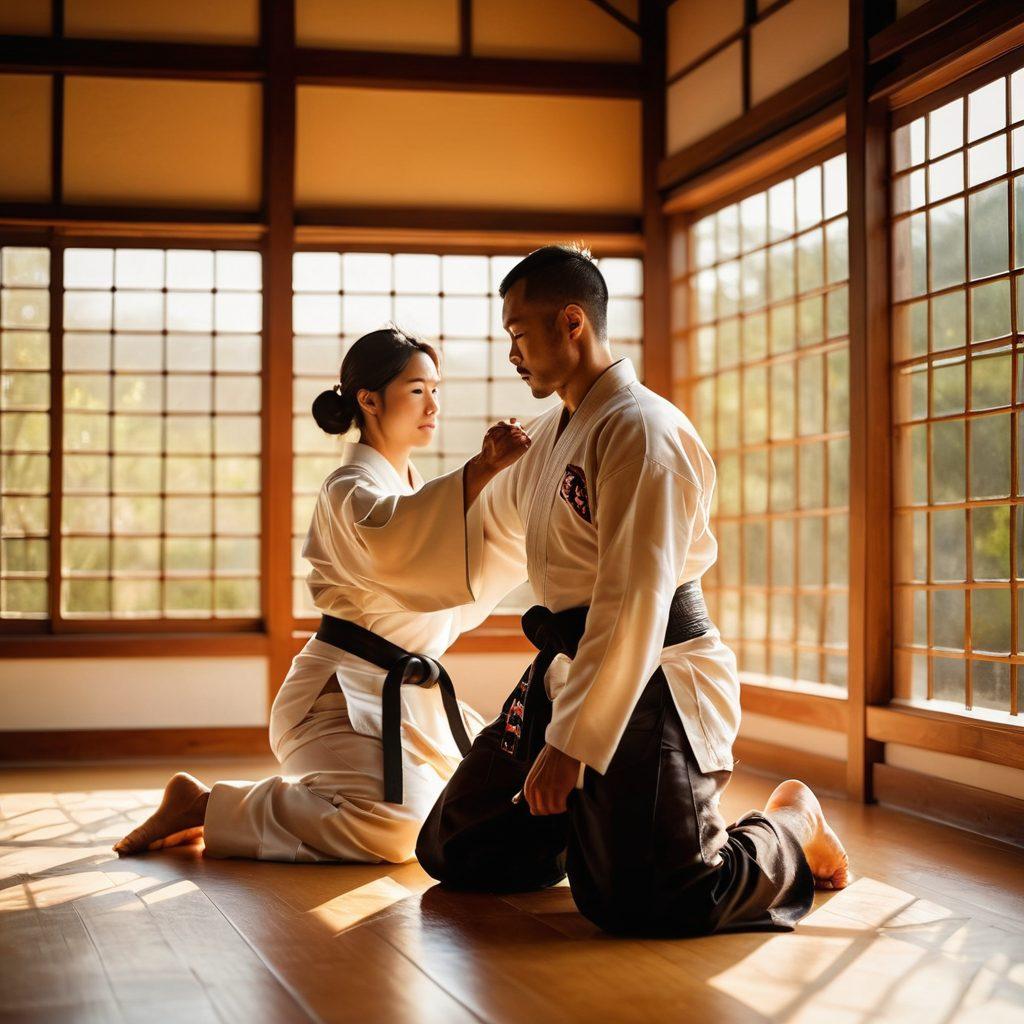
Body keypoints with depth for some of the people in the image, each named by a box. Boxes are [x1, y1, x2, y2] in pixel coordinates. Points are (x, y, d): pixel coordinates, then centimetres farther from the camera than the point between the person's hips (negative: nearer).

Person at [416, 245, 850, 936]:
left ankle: (790, 827, 13)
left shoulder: (642, 431, -18)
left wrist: (570, 744, -24)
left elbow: (634, 605, -24)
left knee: (648, 905, -16)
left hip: (651, 683, -9)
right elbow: (494, 520, 35)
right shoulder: (555, 433, 14)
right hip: (566, 670, 9)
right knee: (456, 852, 7)